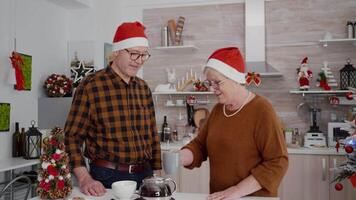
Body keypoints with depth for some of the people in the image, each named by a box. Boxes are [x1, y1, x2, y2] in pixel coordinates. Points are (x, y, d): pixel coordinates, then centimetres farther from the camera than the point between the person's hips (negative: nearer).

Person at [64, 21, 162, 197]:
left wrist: (157, 175, 8)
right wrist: (84, 179, -20)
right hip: (107, 177, -5)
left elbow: (152, 135, 11)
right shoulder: (90, 85, -10)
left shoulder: (143, 88, 7)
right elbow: (72, 137, -10)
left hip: (145, 176, 6)